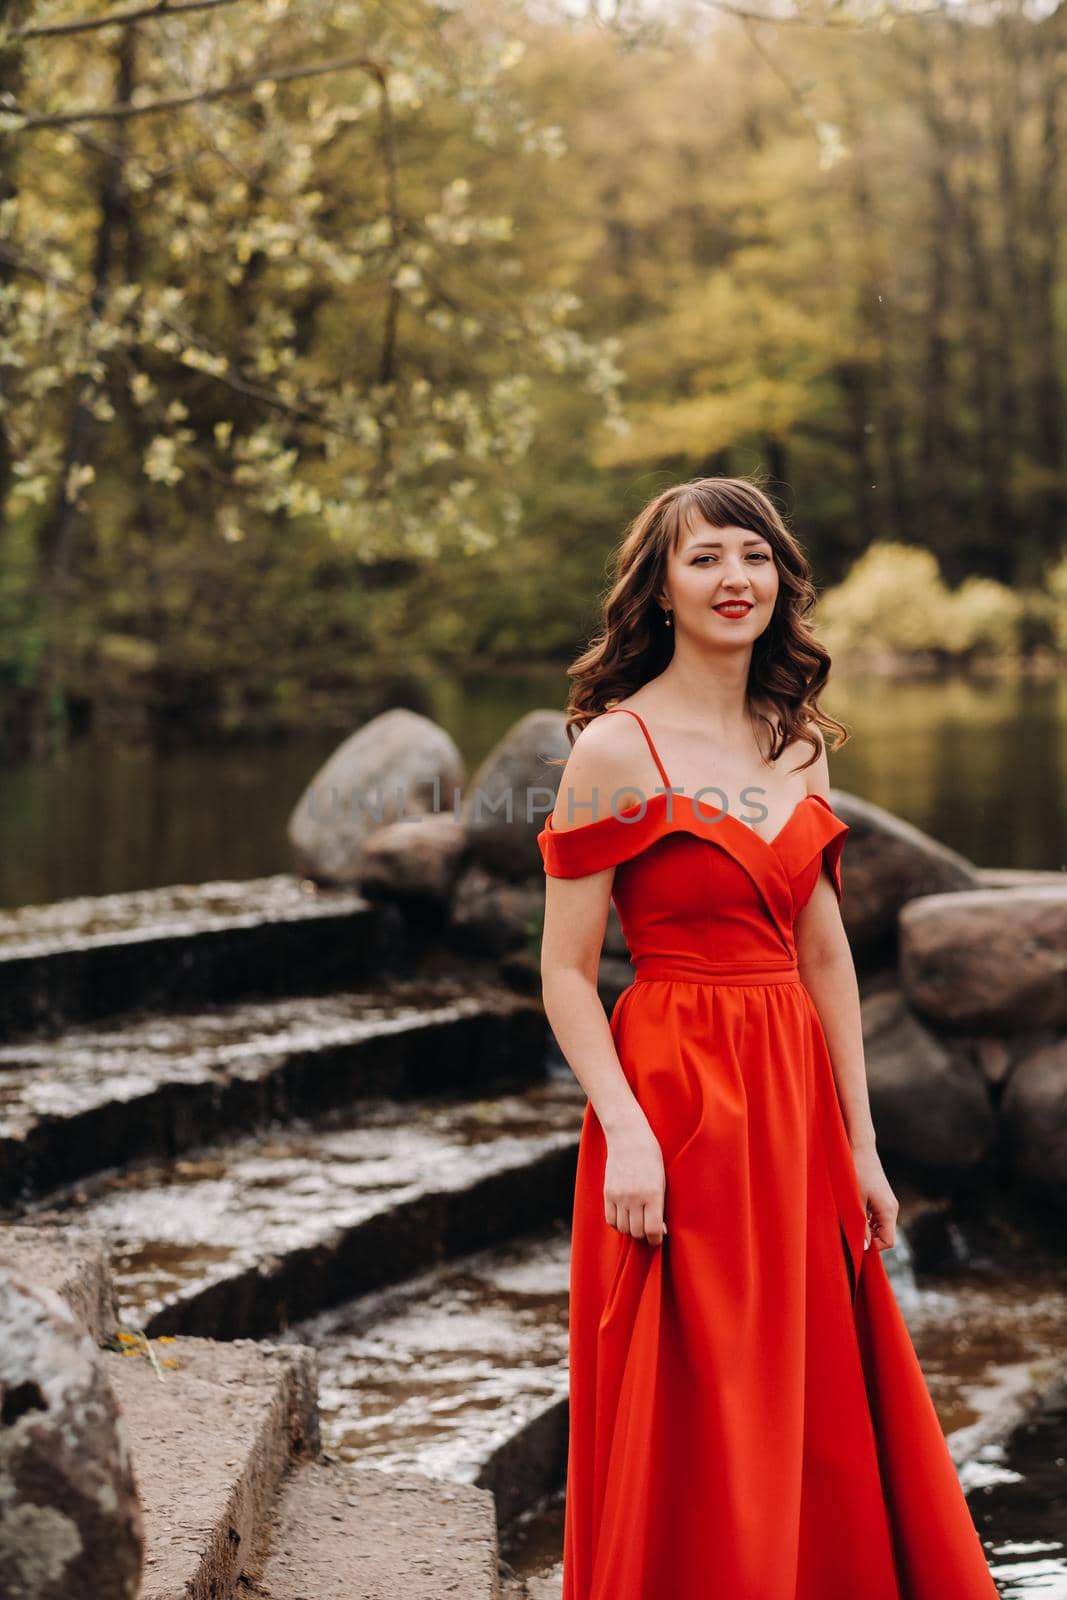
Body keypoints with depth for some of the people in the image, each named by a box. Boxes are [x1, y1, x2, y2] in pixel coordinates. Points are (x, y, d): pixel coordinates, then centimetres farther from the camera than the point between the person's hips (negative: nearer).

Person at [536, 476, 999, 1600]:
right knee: (691, 1436, 1)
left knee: (822, 1427, 11)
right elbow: (565, 971, -9)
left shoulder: (799, 745, 11)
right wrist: (625, 1130, -20)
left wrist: (860, 1146, 11)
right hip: (675, 1098, -6)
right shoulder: (616, 748, -8)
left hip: (794, 1102, 6)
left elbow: (826, 958, 14)